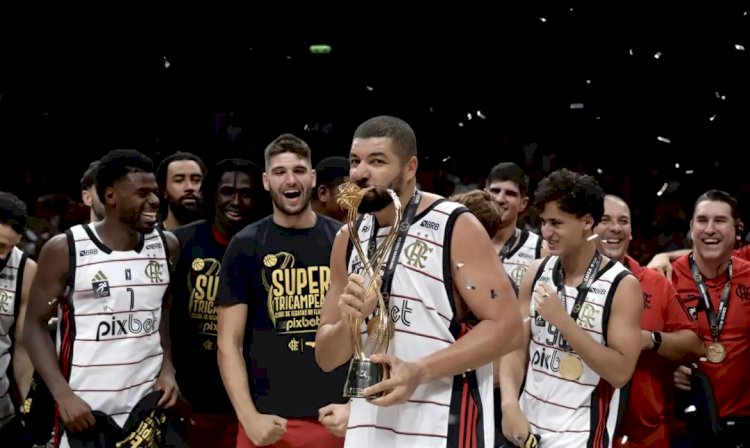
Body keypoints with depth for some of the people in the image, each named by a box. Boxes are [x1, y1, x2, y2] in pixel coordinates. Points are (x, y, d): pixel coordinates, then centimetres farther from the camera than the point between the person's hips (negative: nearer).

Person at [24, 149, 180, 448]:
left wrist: (167, 368, 3)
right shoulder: (64, 250, -8)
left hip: (150, 404, 4)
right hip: (86, 408, -3)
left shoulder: (166, 246, 4)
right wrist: (62, 393, -14)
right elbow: (35, 325, -4)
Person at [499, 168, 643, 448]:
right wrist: (510, 404, -14)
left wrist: (563, 320, -21)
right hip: (527, 425, 4)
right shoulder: (537, 273, 2)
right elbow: (516, 348, 2)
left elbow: (621, 373, -17)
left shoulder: (622, 286, -12)